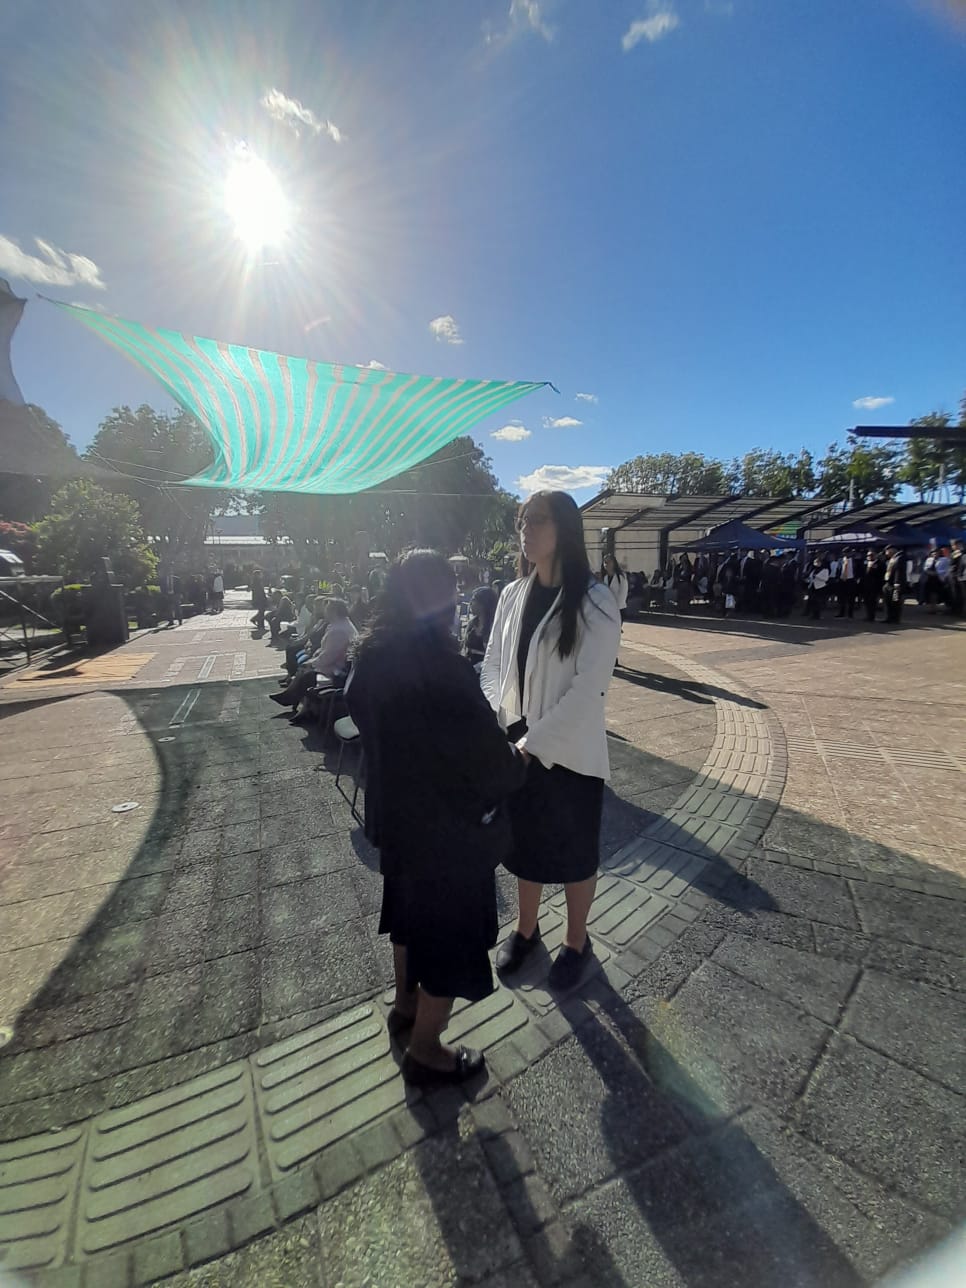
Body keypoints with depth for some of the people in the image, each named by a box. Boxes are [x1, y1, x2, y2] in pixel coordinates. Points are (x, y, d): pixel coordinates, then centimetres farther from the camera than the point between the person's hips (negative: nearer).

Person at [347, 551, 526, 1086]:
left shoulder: (372, 656, -5)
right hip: (450, 827, -8)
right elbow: (489, 760, -26)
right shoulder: (439, 666, -30)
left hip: (395, 813, 8)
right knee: (452, 933, 16)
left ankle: (405, 1004, 55)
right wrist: (519, 758, -4)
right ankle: (425, 1053, 39)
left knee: (411, 908, 30)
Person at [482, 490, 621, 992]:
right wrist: (494, 721, -11)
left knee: (575, 853, 17)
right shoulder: (512, 594, 0)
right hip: (517, 748, 5)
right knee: (525, 843, 23)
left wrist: (533, 743, -20)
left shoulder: (595, 603, -15)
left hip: (570, 753, -4)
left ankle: (576, 941, 44)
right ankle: (526, 927, 49)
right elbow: (493, 664, 4)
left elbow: (587, 689, -19)